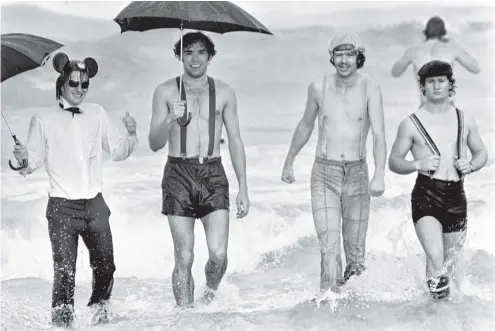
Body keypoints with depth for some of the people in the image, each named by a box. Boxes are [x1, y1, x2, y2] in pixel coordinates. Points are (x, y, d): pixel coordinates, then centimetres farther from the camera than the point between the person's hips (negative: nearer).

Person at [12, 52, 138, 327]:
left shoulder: (97, 113, 7)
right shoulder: (43, 119, -1)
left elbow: (117, 151, 11)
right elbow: (35, 158, 1)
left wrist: (131, 135, -7)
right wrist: (25, 160, -20)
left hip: (94, 204, 3)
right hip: (62, 206, -3)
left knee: (105, 265, 8)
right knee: (64, 270, -9)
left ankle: (99, 308, 35)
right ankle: (61, 319, 9)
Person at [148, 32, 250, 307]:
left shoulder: (224, 92, 9)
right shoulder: (166, 91, 5)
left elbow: (235, 141, 12)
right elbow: (154, 145, 2)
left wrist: (243, 188, 7)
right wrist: (171, 120, -18)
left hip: (213, 174, 1)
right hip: (178, 173, -1)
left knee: (219, 253, -10)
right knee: (184, 257, -2)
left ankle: (210, 293, 19)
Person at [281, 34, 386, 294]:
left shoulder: (369, 89, -5)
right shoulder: (318, 87, 2)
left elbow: (378, 134, -15)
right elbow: (305, 126, 17)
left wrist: (379, 175, -29)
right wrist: (289, 162, 24)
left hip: (357, 174, 0)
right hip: (324, 174, 1)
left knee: (355, 248, 7)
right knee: (329, 246, -12)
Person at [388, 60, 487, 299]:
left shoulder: (465, 120, 10)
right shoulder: (411, 124, 0)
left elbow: (481, 152, 19)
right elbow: (394, 161, 3)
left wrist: (470, 165, -3)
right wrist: (418, 165, -17)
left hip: (456, 197, 3)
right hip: (426, 195, -3)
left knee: (453, 260, 13)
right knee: (435, 257, -23)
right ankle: (438, 292, 0)